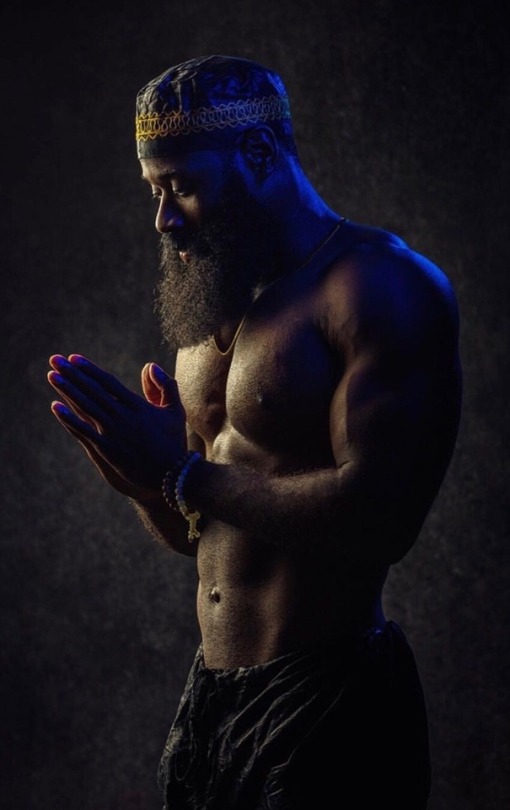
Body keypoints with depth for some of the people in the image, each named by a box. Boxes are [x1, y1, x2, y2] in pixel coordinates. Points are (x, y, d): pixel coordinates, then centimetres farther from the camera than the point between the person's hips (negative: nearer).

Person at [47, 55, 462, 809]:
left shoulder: (379, 286, -13)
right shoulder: (213, 312, 12)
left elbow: (378, 516, -24)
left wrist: (184, 471, -18)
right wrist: (142, 480, -5)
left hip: (329, 701, -7)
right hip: (210, 692, 8)